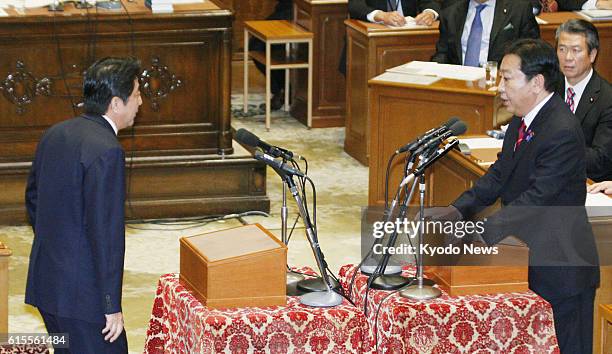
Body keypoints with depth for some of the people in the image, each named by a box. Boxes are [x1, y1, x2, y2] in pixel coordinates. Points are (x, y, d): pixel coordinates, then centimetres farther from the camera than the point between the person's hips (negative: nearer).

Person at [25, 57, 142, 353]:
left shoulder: (55, 134, 7)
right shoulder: (106, 151, -20)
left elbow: (32, 198, 19)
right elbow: (105, 232, -21)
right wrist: (112, 305, -17)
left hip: (45, 280, 9)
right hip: (82, 292, -9)